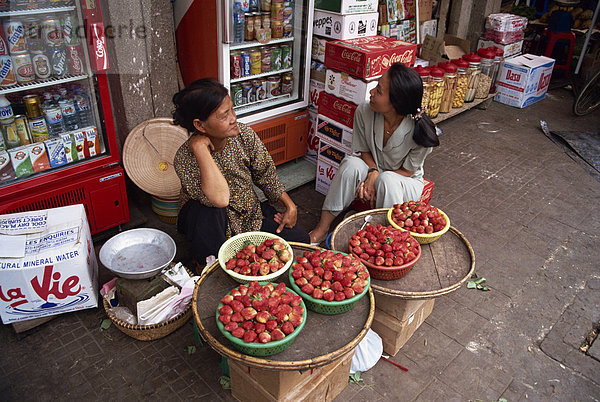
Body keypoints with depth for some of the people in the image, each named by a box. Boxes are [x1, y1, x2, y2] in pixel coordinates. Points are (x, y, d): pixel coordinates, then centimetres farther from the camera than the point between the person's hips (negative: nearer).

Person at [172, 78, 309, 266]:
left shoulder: (244, 134, -14)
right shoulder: (185, 158, -27)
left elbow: (266, 174, 1)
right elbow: (220, 199, -43)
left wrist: (290, 206, -3)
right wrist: (200, 147, -42)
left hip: (251, 214, 5)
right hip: (213, 223, -4)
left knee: (300, 240, -8)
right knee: (207, 210, -39)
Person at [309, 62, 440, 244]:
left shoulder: (421, 131, -27)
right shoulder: (364, 112, -18)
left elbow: (408, 171, -14)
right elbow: (363, 151, -5)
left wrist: (376, 179, -26)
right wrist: (373, 172, -25)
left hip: (406, 183, -3)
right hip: (371, 170, 3)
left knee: (387, 180, -38)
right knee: (351, 163, -30)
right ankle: (322, 229, -23)